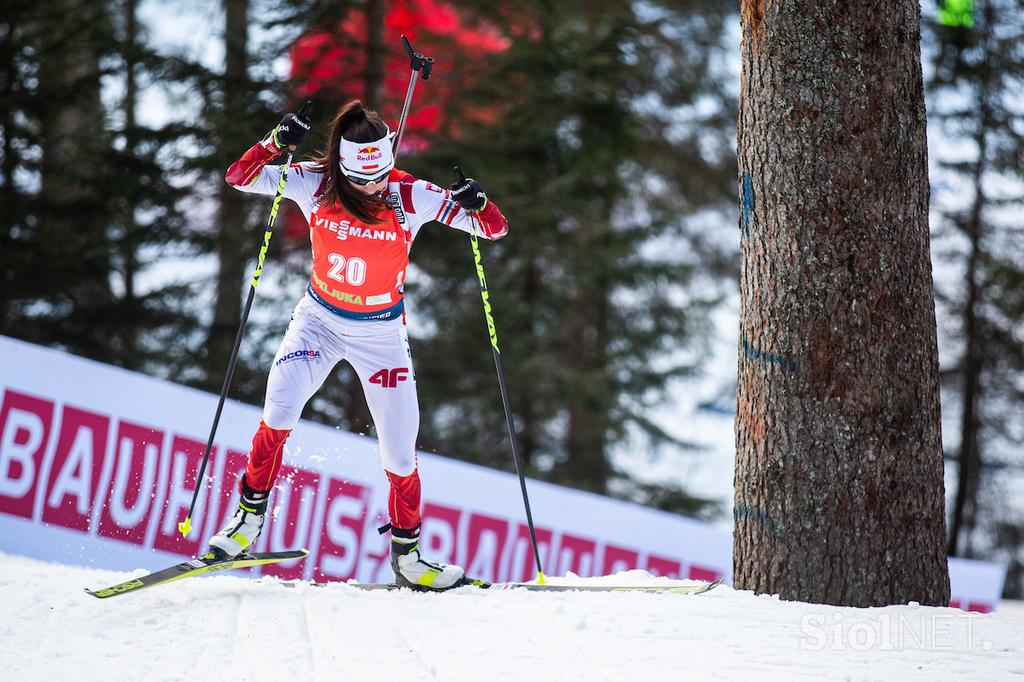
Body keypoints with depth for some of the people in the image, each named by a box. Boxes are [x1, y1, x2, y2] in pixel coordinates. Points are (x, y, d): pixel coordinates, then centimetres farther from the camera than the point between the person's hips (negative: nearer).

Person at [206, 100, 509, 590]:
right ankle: (250, 515, -3)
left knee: (400, 452, 0)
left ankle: (407, 557, 19)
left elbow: (496, 228, -15)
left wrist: (475, 205, -37)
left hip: (381, 333, 0)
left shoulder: (413, 197, -17)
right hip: (319, 320, 0)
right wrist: (275, 143, -31)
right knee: (279, 412, -23)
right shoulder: (315, 185, -14)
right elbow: (238, 178, -14)